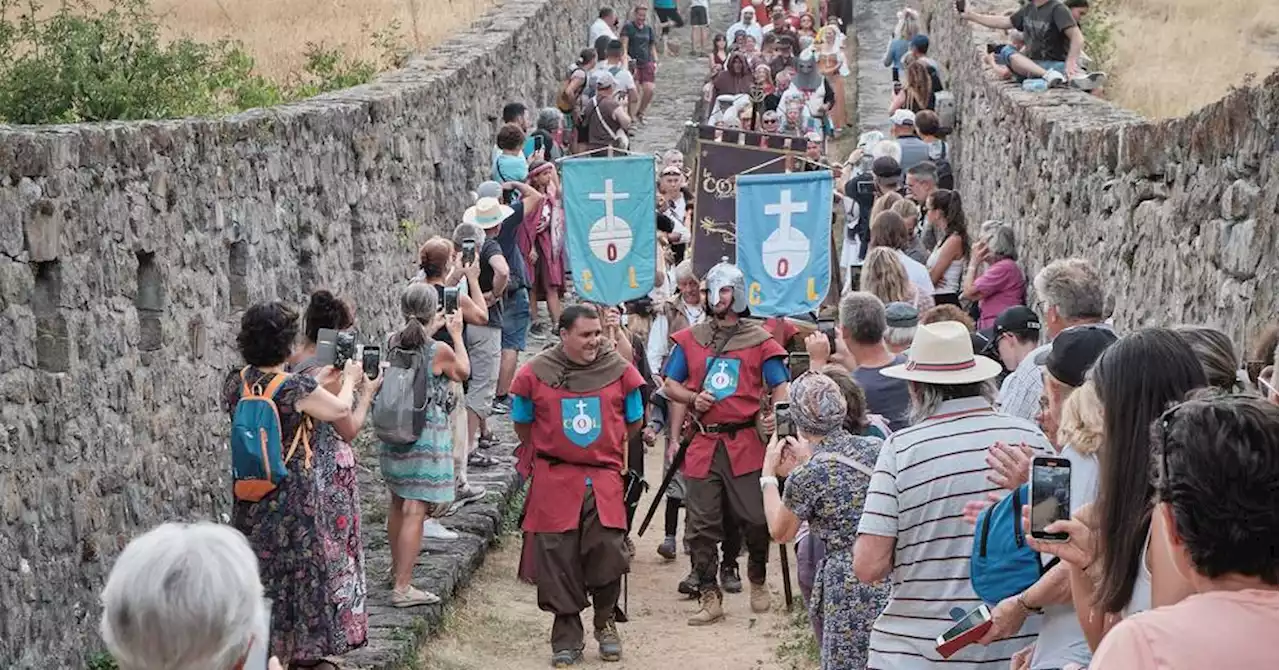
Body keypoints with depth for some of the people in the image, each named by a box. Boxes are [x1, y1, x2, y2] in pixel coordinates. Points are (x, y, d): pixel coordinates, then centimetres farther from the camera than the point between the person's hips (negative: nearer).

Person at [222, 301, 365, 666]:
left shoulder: (235, 384, -3)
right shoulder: (297, 387, -20)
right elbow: (341, 410, -3)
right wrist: (349, 380, 17)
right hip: (293, 496, -6)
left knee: (255, 573, 15)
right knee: (300, 573, 8)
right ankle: (304, 652, 17)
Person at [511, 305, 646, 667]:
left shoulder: (620, 370, 1)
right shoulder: (535, 374, -2)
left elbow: (634, 423, 14)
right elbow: (523, 425, 12)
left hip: (605, 480, 0)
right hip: (554, 483, 0)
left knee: (608, 552, -8)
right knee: (559, 560, 1)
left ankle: (605, 623, 18)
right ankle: (567, 638, 14)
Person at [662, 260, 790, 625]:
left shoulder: (759, 341, 5)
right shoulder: (689, 339, 13)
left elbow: (780, 386, 4)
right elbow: (669, 385, 15)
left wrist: (774, 414, -15)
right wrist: (693, 398, -5)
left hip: (746, 442, -2)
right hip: (703, 443, 2)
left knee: (756, 519, -2)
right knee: (700, 525, 0)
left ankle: (758, 582, 23)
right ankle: (709, 597, 7)